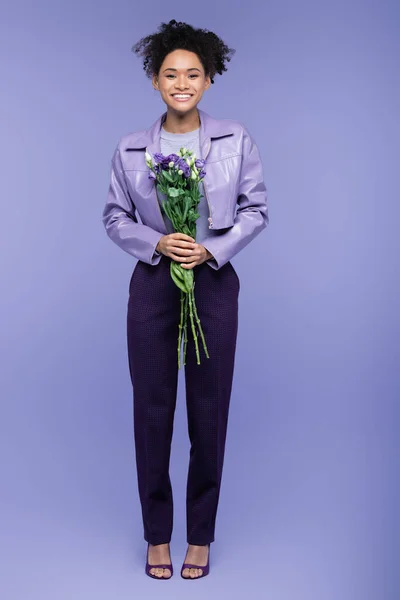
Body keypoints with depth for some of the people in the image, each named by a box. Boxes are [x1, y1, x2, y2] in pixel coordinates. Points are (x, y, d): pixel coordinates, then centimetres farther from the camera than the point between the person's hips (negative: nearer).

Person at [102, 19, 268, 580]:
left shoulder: (236, 140, 0)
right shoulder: (131, 149, 1)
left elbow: (256, 210, 1)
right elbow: (115, 217, 6)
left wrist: (212, 249, -13)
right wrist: (156, 243, -12)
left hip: (214, 283, 0)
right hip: (153, 283, 1)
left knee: (209, 410, 5)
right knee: (152, 409, 5)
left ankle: (200, 535, 22)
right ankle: (157, 535, 23)